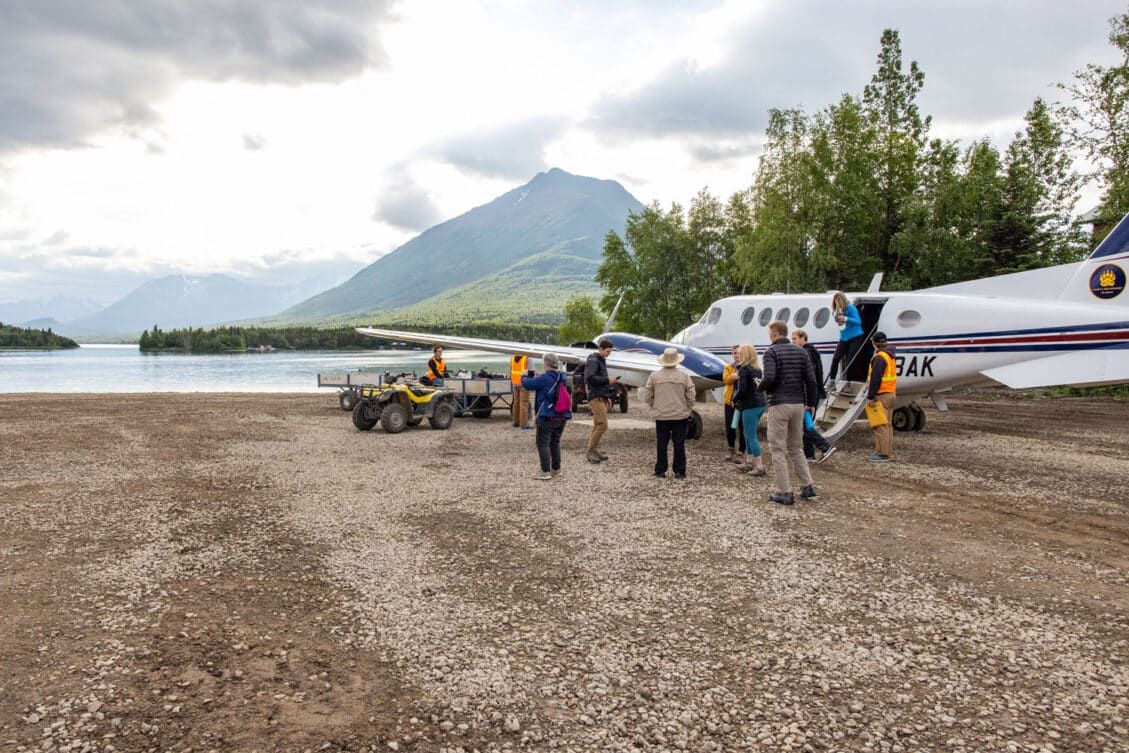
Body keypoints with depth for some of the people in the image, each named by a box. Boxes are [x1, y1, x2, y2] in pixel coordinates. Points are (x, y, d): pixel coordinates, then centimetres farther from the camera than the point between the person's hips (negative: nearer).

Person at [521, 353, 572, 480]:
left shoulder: (545, 378, -17)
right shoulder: (563, 377, 7)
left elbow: (527, 384, -8)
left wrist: (524, 377, 14)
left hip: (547, 417, -7)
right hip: (562, 417, 7)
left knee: (543, 443, -1)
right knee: (555, 442, 17)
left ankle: (545, 472, -5)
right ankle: (556, 469, 22)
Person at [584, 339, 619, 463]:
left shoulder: (602, 360, 20)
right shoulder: (593, 360, -10)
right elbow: (590, 378, -22)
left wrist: (607, 397, 21)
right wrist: (608, 380, -18)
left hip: (601, 398, 10)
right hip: (596, 397, -10)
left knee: (597, 425, 10)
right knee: (602, 425, -14)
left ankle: (595, 451, 14)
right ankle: (590, 452, -9)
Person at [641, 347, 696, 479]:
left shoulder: (654, 376, -5)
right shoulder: (684, 376, -6)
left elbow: (647, 397, -1)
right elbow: (691, 396, -5)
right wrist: (687, 408, 12)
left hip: (661, 416, 1)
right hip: (680, 416, 0)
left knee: (661, 444, 9)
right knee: (679, 444, 7)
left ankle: (660, 471, 14)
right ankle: (679, 472, 9)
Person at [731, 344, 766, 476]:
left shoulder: (744, 369, -10)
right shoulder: (758, 369, 13)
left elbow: (742, 389, -17)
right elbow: (760, 386, 14)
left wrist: (734, 400, -1)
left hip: (750, 406, -8)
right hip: (760, 404, 8)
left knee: (751, 436, -3)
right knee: (747, 433, 19)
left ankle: (760, 466, -3)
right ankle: (749, 461, 24)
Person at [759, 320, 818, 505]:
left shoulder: (771, 351, -8)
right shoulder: (801, 352, 9)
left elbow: (769, 378, -20)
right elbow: (811, 380, 4)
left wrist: (760, 386, 1)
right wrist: (811, 403, 13)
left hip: (779, 404, -6)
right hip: (798, 404, 6)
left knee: (778, 450, 1)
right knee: (796, 448, 18)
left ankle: (784, 492, 1)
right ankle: (808, 486, 14)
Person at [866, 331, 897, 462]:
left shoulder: (879, 358, -17)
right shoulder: (889, 355, 15)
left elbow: (875, 379, -21)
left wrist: (870, 396, -20)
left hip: (882, 395, -10)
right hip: (891, 393, 10)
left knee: (880, 425, -9)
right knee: (887, 424, 14)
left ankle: (882, 454, -9)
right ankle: (885, 452, 20)